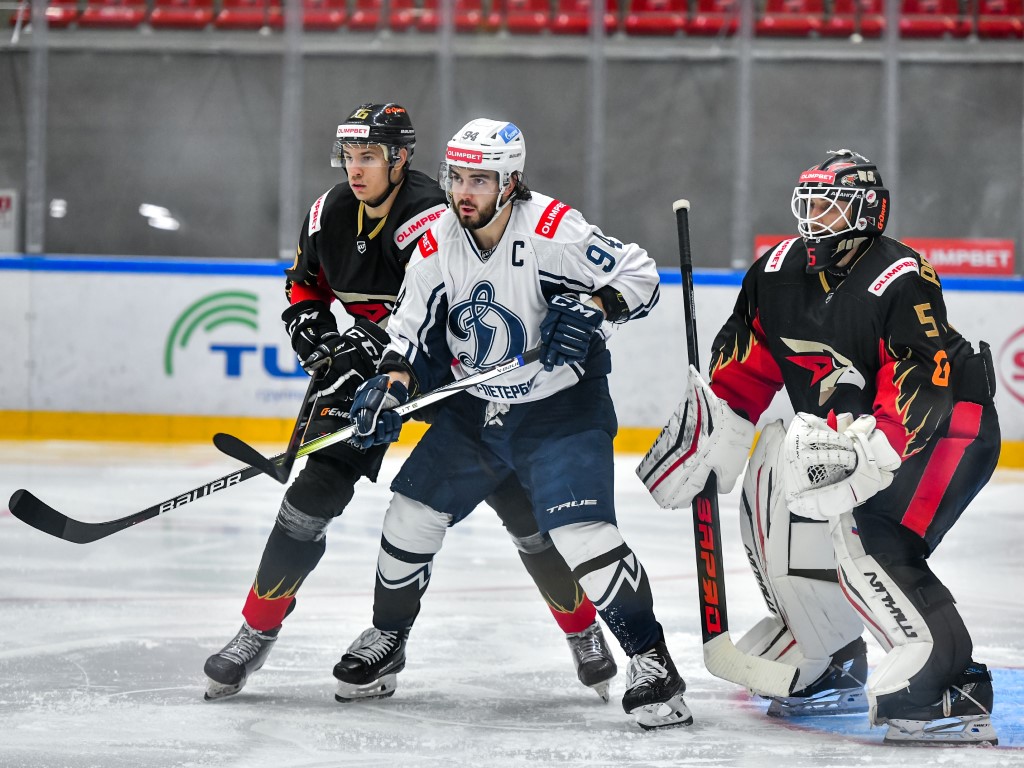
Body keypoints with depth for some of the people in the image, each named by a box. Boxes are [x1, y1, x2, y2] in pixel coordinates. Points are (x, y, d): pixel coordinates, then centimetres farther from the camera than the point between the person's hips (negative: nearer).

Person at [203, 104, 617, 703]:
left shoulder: (429, 216, -27)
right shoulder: (331, 213, -4)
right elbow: (305, 282, 15)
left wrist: (375, 346, -40)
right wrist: (311, 324, -4)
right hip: (369, 362, 5)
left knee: (515, 497, -6)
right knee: (319, 487, -8)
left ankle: (584, 630, 11)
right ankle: (257, 632, 0)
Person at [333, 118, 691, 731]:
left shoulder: (552, 230, -22)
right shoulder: (438, 244, -4)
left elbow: (640, 274, -17)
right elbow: (413, 329, 4)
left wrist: (590, 307, -34)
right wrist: (391, 385, -12)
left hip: (562, 409, -6)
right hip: (475, 409, 6)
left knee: (582, 531, -21)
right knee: (412, 514, 7)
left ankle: (650, 659, -13)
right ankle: (386, 639, 29)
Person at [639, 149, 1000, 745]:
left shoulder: (901, 281, -24)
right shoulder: (779, 272, 0)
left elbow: (921, 387, -33)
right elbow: (746, 360, 11)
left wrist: (870, 450, -45)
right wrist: (716, 434, 2)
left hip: (948, 428, -9)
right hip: (844, 433, 9)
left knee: (870, 540, -26)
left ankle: (951, 687, -30)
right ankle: (832, 670, 18)